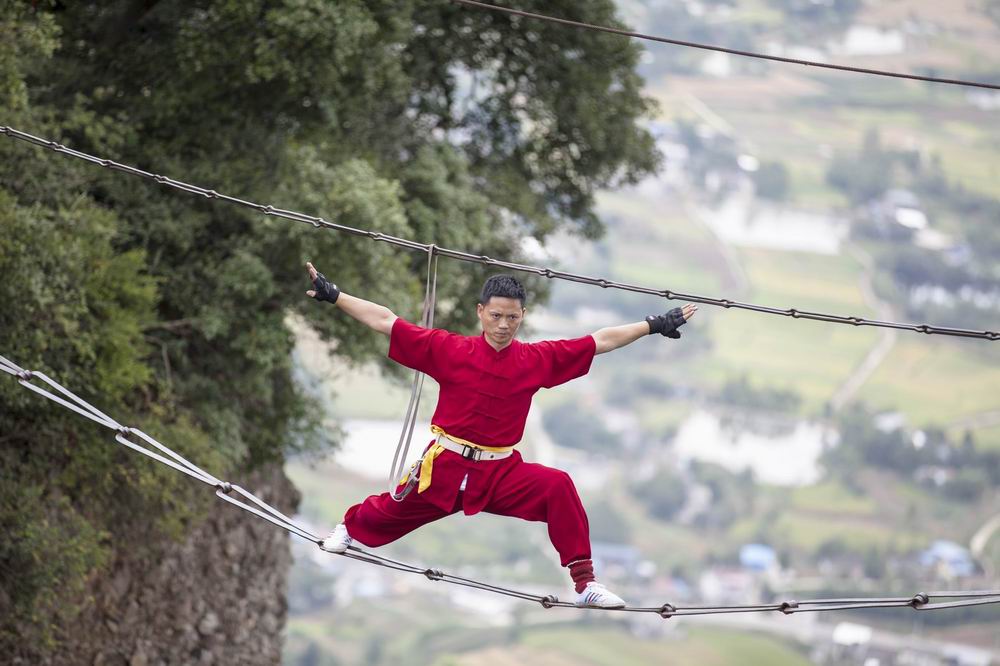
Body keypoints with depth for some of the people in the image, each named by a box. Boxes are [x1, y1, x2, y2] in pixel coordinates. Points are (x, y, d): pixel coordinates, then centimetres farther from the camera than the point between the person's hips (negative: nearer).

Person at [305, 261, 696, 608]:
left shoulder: (537, 360, -2)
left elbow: (602, 341, 3)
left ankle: (584, 583, -19)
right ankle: (350, 526, 54)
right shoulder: (449, 349, -7)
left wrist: (656, 326, 3)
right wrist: (333, 295, -12)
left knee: (558, 486, -25)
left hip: (502, 473, 0)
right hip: (446, 466, 0)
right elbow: (384, 321, -7)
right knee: (393, 511, 15)